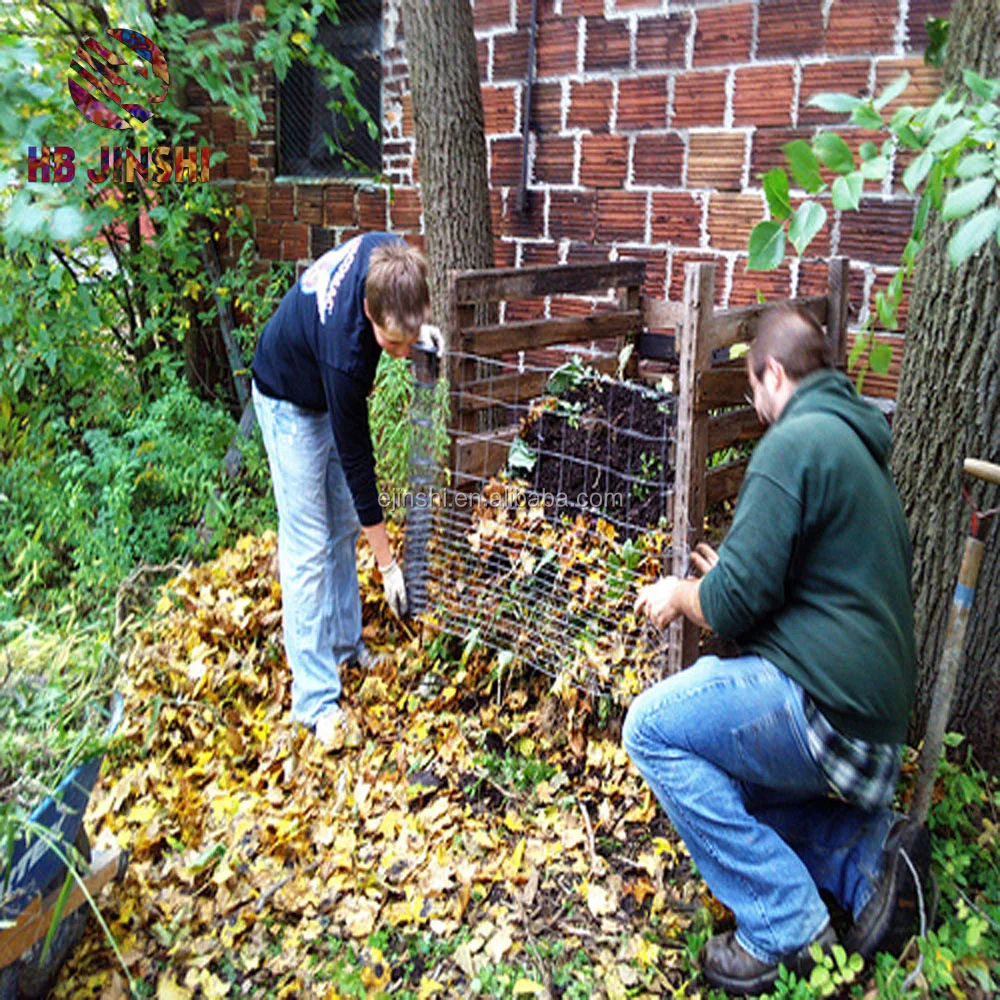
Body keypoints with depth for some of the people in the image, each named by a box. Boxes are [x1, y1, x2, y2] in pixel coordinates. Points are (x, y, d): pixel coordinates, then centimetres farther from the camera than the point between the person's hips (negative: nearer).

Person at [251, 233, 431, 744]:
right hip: (292, 402, -7)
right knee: (308, 546, -10)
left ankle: (343, 645, 26)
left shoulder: (388, 256, -26)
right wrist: (387, 564, -24)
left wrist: (413, 330, -18)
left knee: (344, 528, 12)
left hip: (332, 390, 8)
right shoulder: (345, 350, -41)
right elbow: (355, 459, -32)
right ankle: (316, 701, -4)